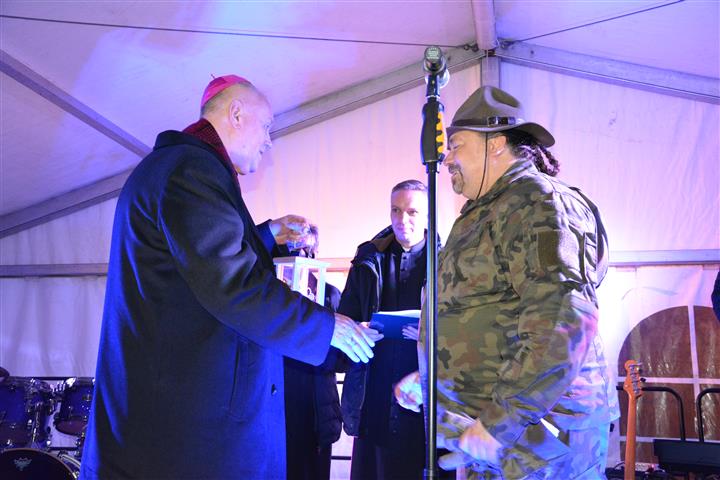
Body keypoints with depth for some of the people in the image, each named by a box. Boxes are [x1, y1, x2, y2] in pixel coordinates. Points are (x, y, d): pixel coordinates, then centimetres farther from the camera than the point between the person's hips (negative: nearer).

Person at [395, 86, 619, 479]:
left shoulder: (536, 203, -13)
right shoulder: (487, 213, 19)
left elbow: (563, 321, -26)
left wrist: (499, 426, -25)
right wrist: (429, 378, 24)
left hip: (530, 435, -9)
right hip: (485, 432, 9)